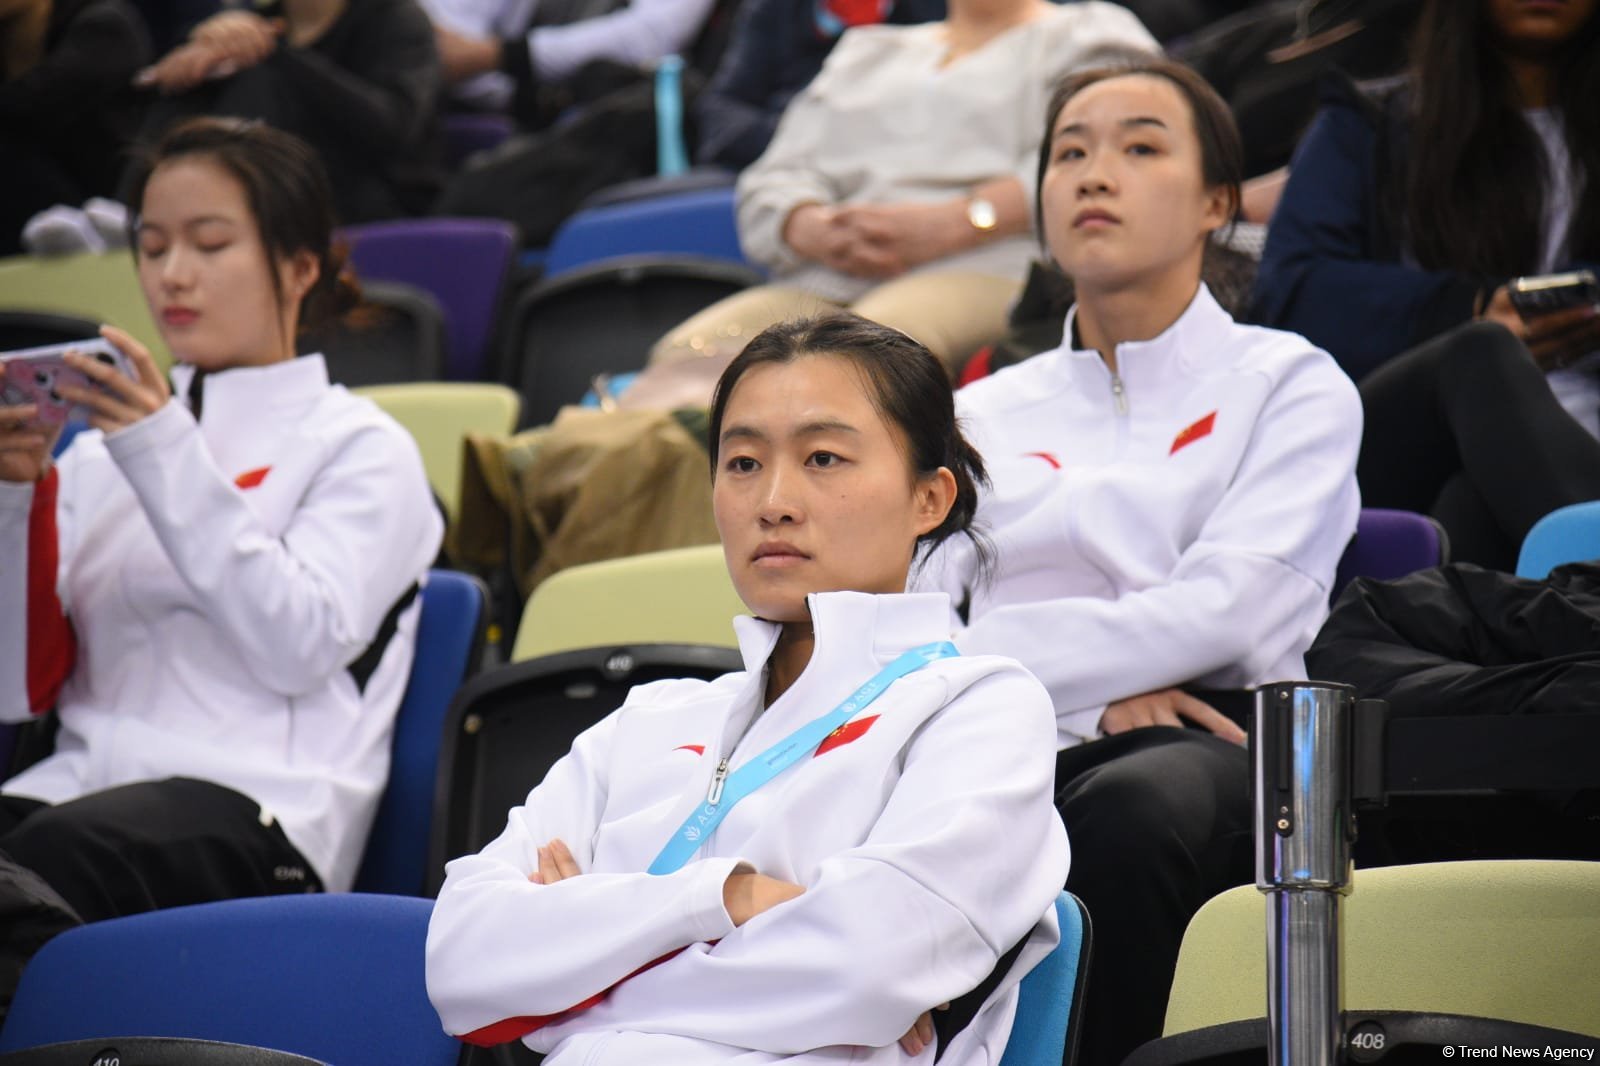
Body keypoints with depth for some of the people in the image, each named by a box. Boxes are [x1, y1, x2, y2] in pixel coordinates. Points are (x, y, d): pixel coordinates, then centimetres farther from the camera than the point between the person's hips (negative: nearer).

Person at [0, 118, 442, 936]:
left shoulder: (357, 446, 11)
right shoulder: (100, 451, 24)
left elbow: (301, 645, -7)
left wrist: (164, 456, -11)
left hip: (255, 801, -4)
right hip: (83, 776, 4)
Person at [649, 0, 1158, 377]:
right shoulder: (864, 52, 36)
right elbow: (776, 180, 24)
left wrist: (946, 225, -11)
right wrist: (815, 231, -3)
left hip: (985, 270, -4)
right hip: (821, 280, 5)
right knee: (686, 355, -29)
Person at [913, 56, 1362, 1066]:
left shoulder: (1291, 385, 16)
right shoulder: (984, 414, 27)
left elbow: (1229, 607, -1)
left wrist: (992, 659, -5)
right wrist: (1105, 687, -6)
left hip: (1214, 746, -2)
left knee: (1130, 806, -41)